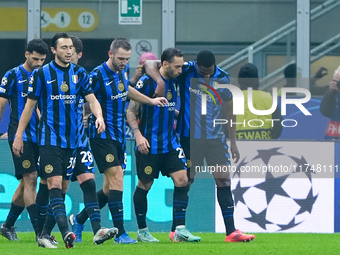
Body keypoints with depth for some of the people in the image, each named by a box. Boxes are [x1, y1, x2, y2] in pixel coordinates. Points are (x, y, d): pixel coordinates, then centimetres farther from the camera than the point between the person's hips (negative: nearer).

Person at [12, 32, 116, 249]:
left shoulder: (80, 73, 7)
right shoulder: (42, 74, -1)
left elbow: (92, 99, 2)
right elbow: (30, 105, 4)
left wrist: (99, 116, -20)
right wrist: (19, 135, 2)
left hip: (77, 139, 3)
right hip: (51, 139, -3)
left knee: (88, 180, -4)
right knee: (55, 184, -10)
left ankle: (97, 231, -5)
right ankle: (66, 233, -16)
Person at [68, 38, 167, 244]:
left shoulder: (123, 72, 7)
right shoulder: (98, 76, -16)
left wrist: (151, 100, 30)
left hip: (119, 137, 8)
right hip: (102, 136, -8)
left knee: (110, 188, 9)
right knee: (116, 178, -17)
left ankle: (78, 219, 26)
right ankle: (120, 233, -16)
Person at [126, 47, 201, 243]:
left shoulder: (174, 82, 10)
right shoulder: (146, 82, -11)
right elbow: (131, 111, -10)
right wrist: (138, 135, -19)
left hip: (170, 143, 6)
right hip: (149, 144, -6)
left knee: (182, 180, -6)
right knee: (144, 185, 3)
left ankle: (180, 229, -6)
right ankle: (142, 231, 15)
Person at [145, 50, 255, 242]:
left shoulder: (223, 78, 0)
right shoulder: (186, 71, -9)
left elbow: (229, 111, 11)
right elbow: (150, 64, -9)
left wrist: (233, 143, 12)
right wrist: (160, 81, -29)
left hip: (216, 138, 3)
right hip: (189, 137, -3)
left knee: (224, 180, -3)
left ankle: (231, 231, -3)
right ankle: (176, 230, 15)